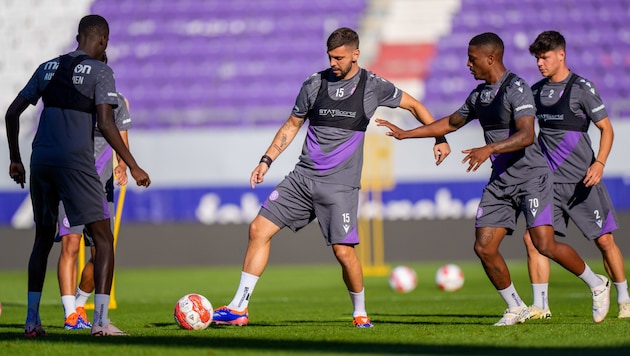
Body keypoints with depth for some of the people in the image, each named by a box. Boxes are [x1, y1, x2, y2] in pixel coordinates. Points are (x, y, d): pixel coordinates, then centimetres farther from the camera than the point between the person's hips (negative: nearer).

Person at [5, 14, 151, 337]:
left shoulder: (48, 68, 16)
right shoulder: (99, 71, -1)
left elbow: (12, 113, 15)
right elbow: (105, 124, -11)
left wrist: (15, 160, 24)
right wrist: (134, 167, -6)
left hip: (41, 161, 6)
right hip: (75, 162, -6)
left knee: (43, 238, 18)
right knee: (103, 238, 0)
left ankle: (32, 320, 13)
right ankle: (100, 320, -11)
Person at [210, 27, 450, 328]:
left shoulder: (372, 86, -1)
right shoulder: (314, 84, 5)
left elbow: (414, 105, 12)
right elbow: (292, 125, 15)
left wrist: (440, 138, 4)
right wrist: (266, 161, 8)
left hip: (340, 184, -3)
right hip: (303, 176, 3)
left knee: (343, 250, -14)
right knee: (259, 228, -6)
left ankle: (360, 313, 12)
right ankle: (239, 308, -1)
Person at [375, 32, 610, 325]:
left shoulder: (516, 88, -14)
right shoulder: (479, 94, 13)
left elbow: (527, 135, -26)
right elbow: (451, 123, 29)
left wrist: (489, 149, -37)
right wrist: (405, 134, 29)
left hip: (530, 175, -8)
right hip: (500, 181, 8)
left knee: (545, 245, -16)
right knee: (484, 247, -2)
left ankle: (596, 284, 6)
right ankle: (516, 308, 13)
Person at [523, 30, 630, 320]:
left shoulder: (582, 88, -7)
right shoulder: (536, 91, 9)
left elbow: (606, 129, -5)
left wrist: (599, 163, -19)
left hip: (582, 179, -4)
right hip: (548, 180, 4)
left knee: (604, 240, 0)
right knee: (533, 239, -8)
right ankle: (540, 306, -2)